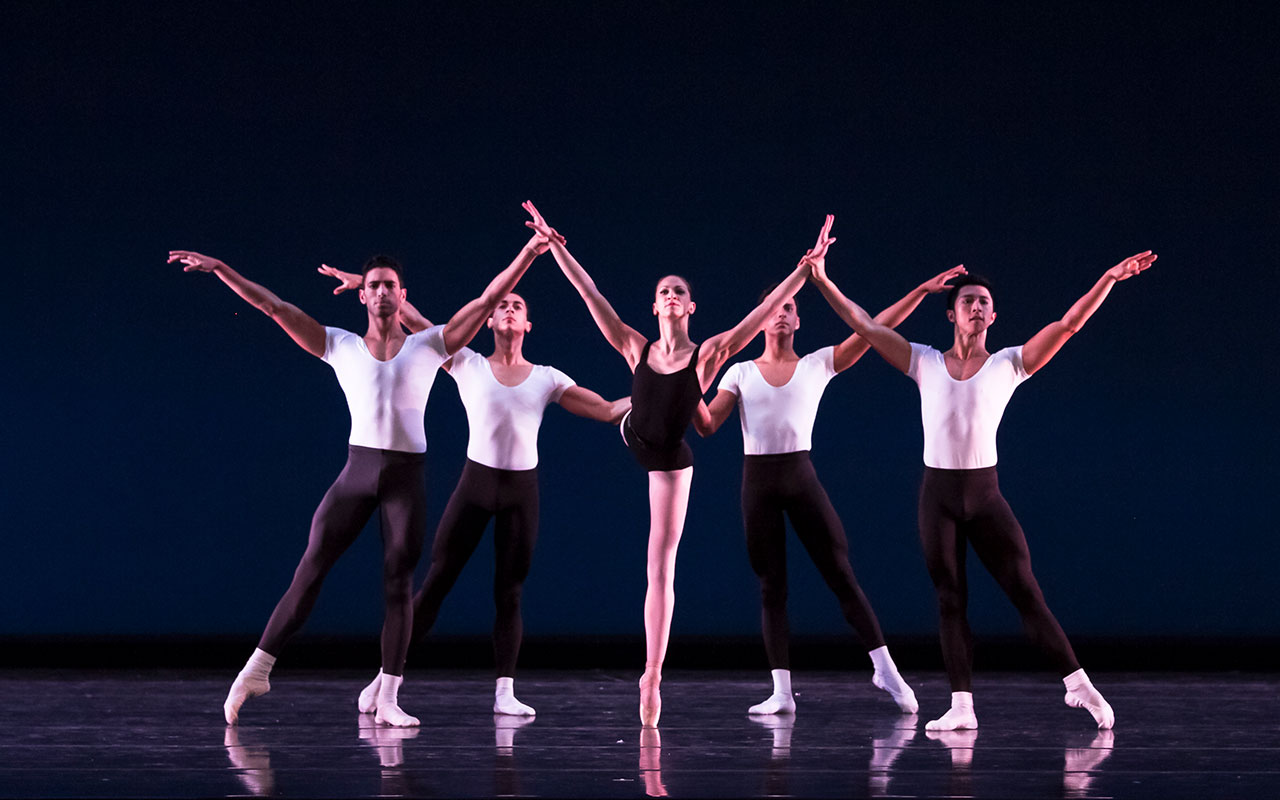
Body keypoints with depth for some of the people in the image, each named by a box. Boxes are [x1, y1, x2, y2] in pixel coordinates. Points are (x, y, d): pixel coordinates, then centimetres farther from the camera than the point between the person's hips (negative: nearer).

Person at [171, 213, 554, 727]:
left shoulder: (429, 346, 5)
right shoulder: (340, 346, 7)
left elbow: (488, 300, 0)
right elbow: (274, 307, 4)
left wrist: (528, 254, -9)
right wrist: (218, 268, 0)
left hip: (407, 475, 0)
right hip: (357, 469, 1)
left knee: (398, 583, 1)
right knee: (310, 569, -2)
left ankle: (388, 699, 4)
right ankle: (257, 669, 5)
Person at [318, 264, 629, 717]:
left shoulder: (547, 379, 7)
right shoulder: (468, 365, 4)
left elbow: (607, 410, 7)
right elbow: (414, 321, 1)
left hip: (522, 489, 1)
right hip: (477, 480, -1)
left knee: (509, 592, 3)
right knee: (436, 581, -3)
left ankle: (505, 692, 6)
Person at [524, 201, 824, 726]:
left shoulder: (707, 354, -15)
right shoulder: (636, 349, -10)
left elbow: (771, 305, -18)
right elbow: (588, 292, -11)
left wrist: (811, 263, -22)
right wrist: (554, 246, -14)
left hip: (671, 462, -2)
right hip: (633, 441, 2)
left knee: (661, 570, -2)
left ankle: (652, 677, 1)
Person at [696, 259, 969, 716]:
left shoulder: (818, 365, 6)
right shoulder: (741, 372, 8)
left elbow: (875, 329, 1)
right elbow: (707, 425, 2)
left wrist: (921, 291, -5)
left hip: (801, 477, -1)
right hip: (758, 480, 1)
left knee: (842, 575, -4)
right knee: (771, 587, 2)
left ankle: (885, 669, 2)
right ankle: (782, 691, 2)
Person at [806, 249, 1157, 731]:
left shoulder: (1008, 365, 3)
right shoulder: (925, 363, 7)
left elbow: (1068, 325, -3)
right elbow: (864, 325, 5)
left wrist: (1110, 279, -12)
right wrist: (822, 281, 0)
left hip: (985, 494, -1)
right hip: (938, 493, 2)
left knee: (1026, 591, -5)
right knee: (950, 600, 3)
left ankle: (1078, 684, 0)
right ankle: (961, 705, 5)